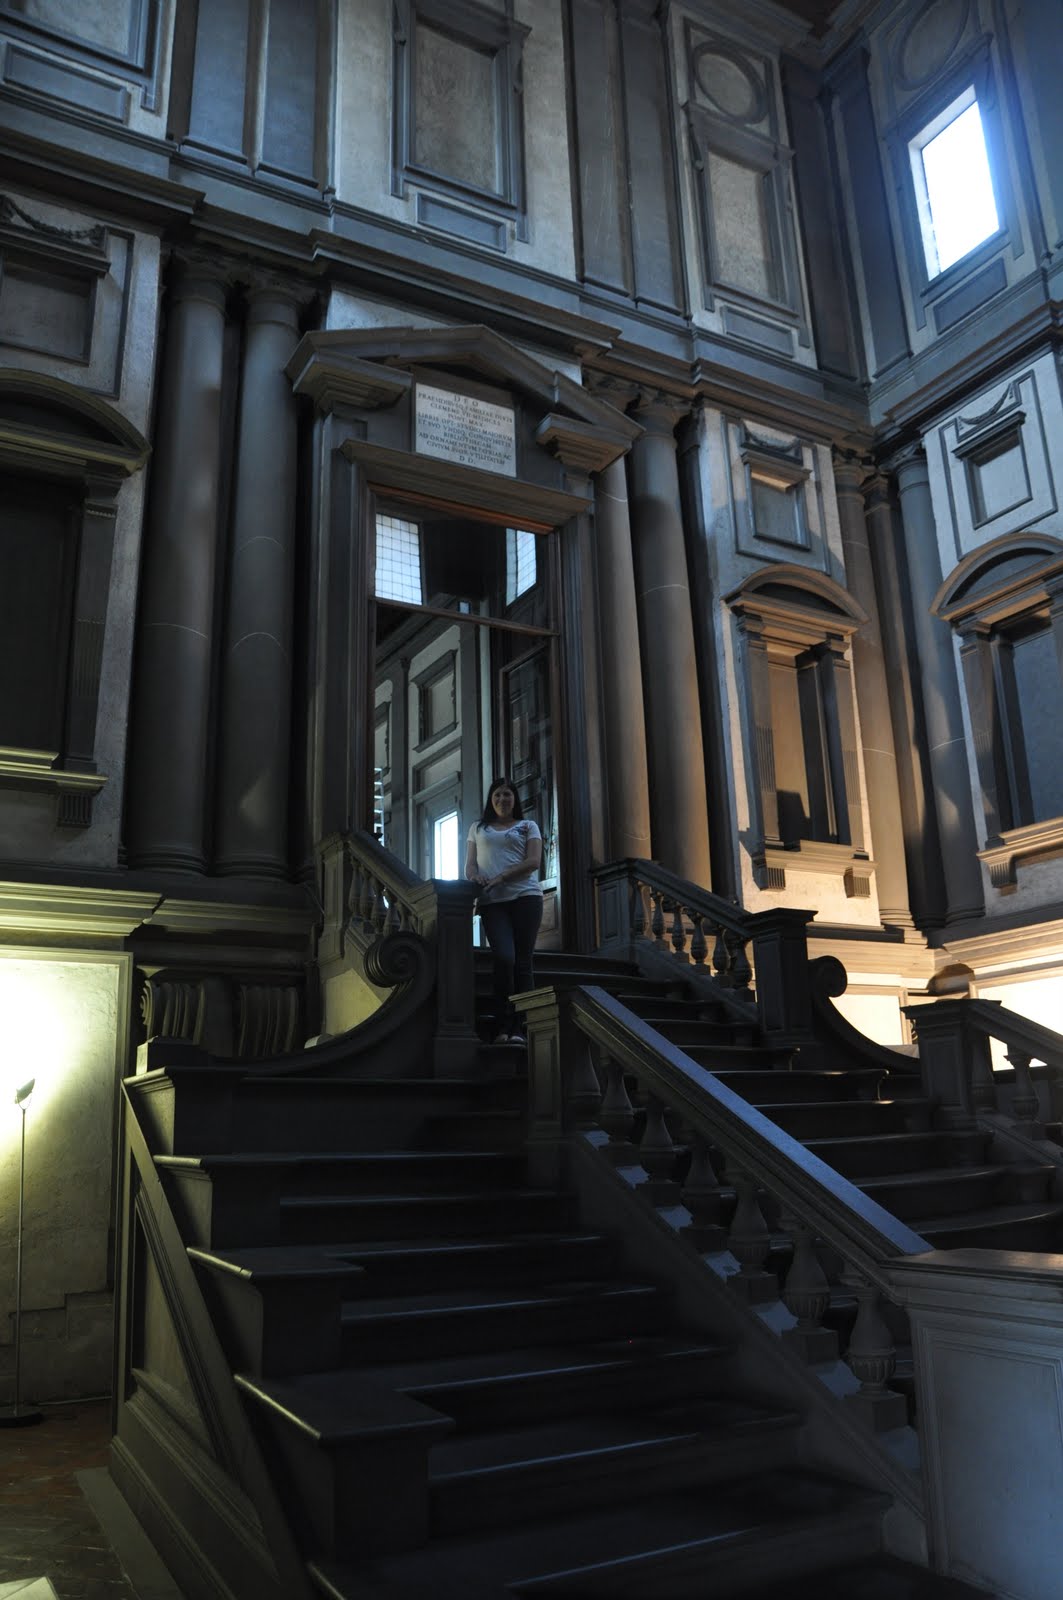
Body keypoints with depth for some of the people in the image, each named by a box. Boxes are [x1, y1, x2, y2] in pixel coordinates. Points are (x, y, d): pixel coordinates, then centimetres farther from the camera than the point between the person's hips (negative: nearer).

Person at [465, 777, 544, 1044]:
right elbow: (469, 863, 16)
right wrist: (475, 876, -9)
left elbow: (533, 861, 1)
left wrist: (500, 878, -11)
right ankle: (502, 1027, -10)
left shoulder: (528, 826, 14)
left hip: (525, 896, 0)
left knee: (522, 963, -6)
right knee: (504, 958, -18)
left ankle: (518, 1029, -6)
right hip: (492, 902, 1)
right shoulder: (478, 828, 22)